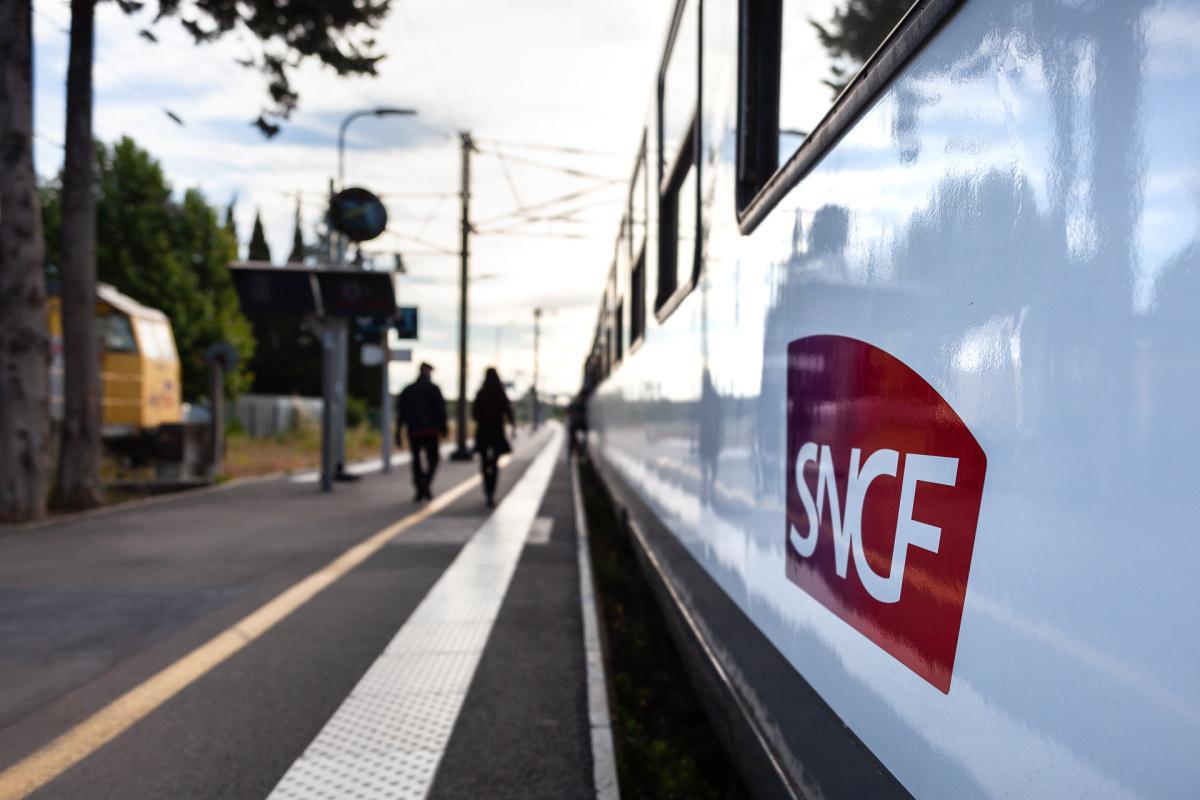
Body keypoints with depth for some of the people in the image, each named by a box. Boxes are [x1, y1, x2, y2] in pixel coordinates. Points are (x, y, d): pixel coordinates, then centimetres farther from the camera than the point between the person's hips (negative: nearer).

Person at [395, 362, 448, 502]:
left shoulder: (407, 390, 9)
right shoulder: (433, 389, 0)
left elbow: (400, 413, 6)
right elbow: (441, 409, -8)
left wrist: (398, 432, 7)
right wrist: (443, 427, -2)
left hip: (413, 431, 3)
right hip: (431, 431, -3)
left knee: (416, 459, 13)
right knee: (432, 459, 3)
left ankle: (419, 490, 10)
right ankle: (425, 483, -21)